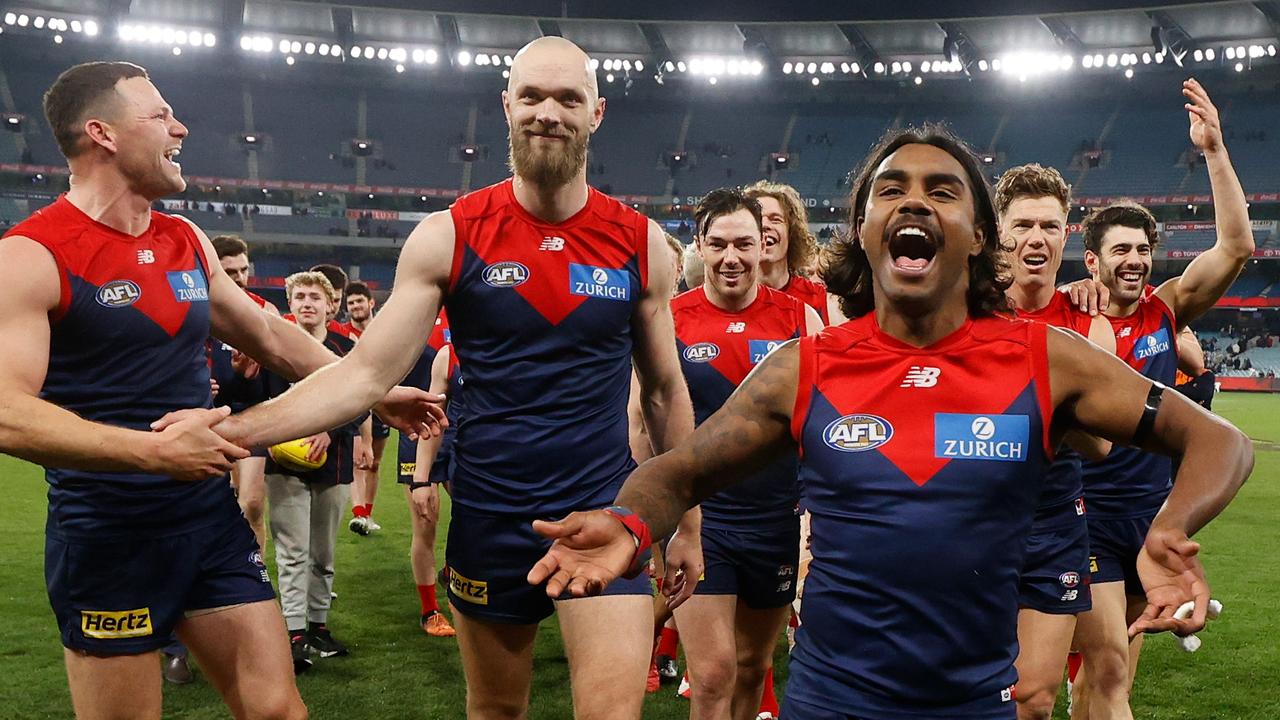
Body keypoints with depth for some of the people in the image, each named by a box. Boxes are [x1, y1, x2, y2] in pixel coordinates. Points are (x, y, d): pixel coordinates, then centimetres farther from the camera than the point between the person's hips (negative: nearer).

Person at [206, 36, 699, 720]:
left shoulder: (640, 242, -2)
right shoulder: (449, 237, -6)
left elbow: (665, 391, 8)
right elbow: (366, 373, -10)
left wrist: (687, 524, 10)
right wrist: (233, 429, -22)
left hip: (603, 509, 0)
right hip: (489, 514, 0)